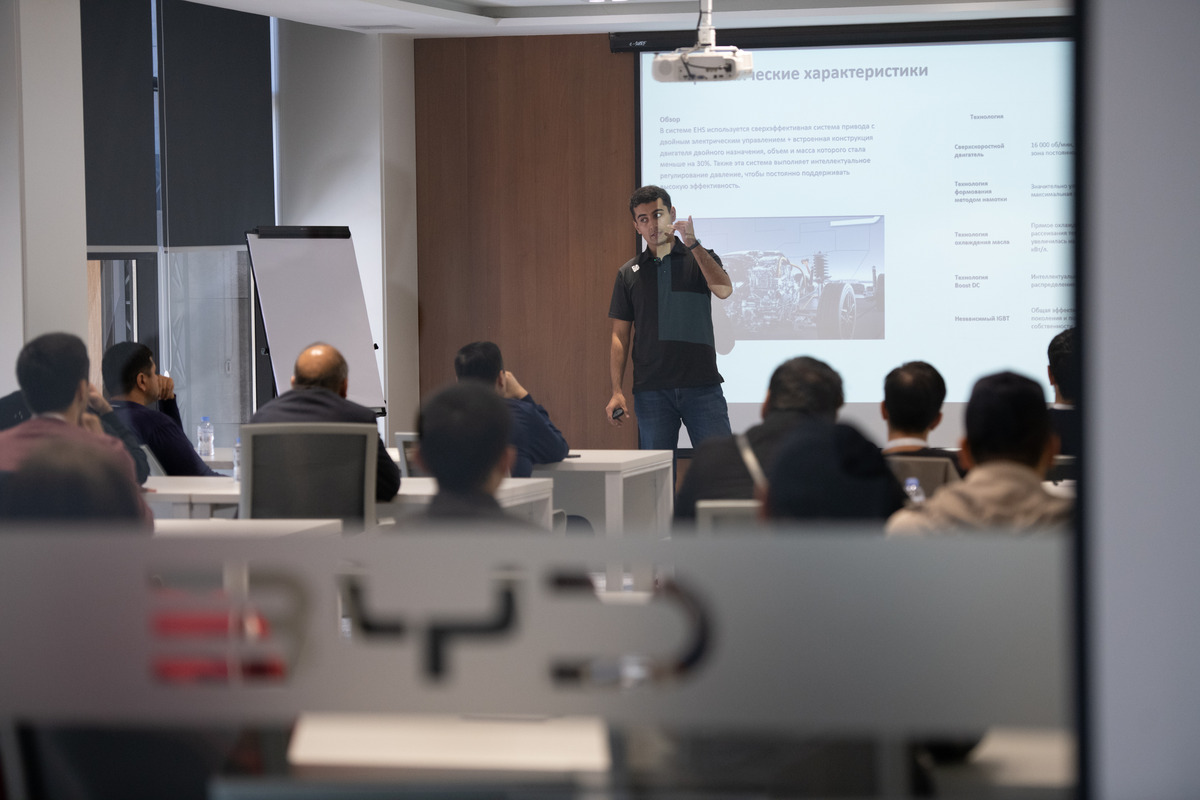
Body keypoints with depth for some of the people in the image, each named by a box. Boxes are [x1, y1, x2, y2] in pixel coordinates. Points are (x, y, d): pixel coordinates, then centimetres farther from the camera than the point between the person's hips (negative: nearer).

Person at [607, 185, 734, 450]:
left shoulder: (701, 259, 9)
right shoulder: (629, 273, 12)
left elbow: (724, 290, -12)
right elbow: (620, 336, 10)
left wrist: (693, 244, -18)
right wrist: (616, 392, 0)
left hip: (702, 386, -1)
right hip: (651, 391, 1)